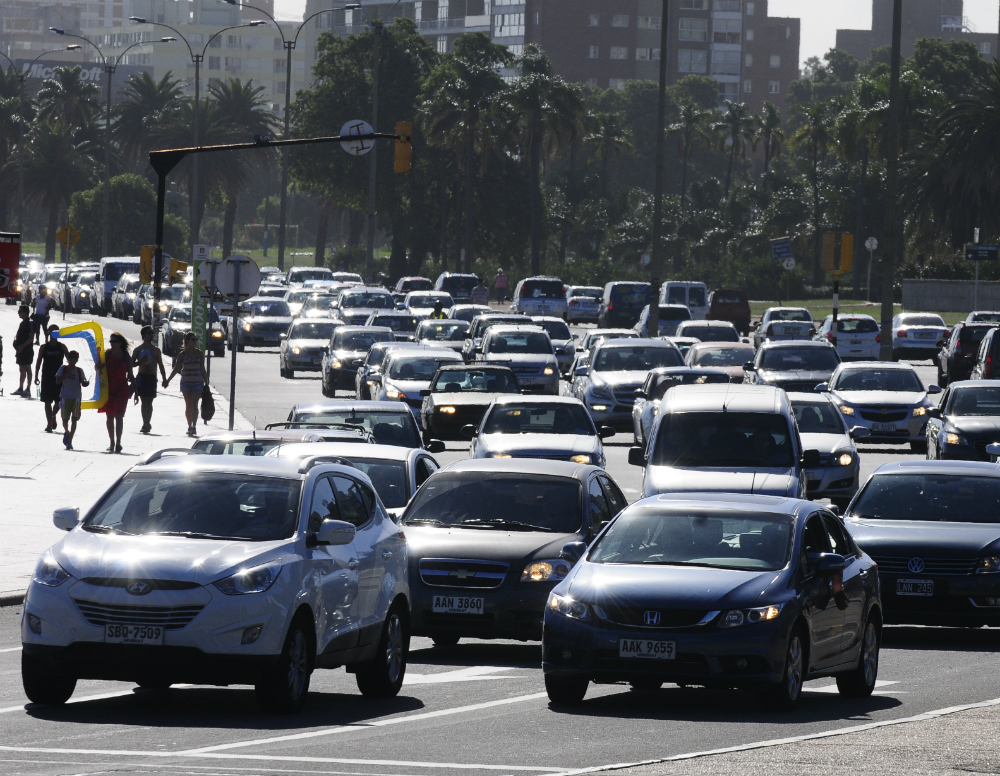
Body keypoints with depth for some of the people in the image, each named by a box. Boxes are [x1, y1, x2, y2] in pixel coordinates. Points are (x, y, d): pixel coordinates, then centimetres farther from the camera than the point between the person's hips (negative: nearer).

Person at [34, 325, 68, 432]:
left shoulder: (62, 347, 1)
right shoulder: (44, 347, 1)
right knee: (48, 401, -2)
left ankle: (53, 416, 31)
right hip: (47, 378, 0)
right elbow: (39, 362, 3)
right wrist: (36, 376, -2)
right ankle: (49, 423, 0)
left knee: (58, 401, 2)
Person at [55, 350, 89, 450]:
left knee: (74, 419, -7)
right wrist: (66, 373, -13)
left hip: (76, 397, 0)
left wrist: (87, 383, -12)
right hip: (65, 396, 0)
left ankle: (70, 441, -6)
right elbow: (57, 381, -5)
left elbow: (83, 382, 10)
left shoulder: (79, 371, 6)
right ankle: (67, 433, 37)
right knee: (65, 419, 5)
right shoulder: (63, 369, 3)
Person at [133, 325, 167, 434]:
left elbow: (160, 365, 11)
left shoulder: (156, 350, 9)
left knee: (149, 401, -6)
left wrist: (164, 379, 4)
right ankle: (146, 424, 5)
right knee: (144, 402, 0)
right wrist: (140, 361, -13)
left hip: (152, 377, 0)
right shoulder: (138, 350, 5)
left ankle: (147, 424, -10)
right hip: (142, 377, 0)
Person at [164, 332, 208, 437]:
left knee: (194, 404, -14)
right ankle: (190, 426, 18)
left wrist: (206, 383, 7)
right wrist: (168, 380, -8)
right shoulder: (182, 354, 1)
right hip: (186, 382, 1)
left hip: (197, 382, -1)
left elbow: (202, 369, 8)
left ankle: (194, 426, -21)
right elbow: (176, 369, 2)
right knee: (188, 405, 6)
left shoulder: (200, 354, 3)